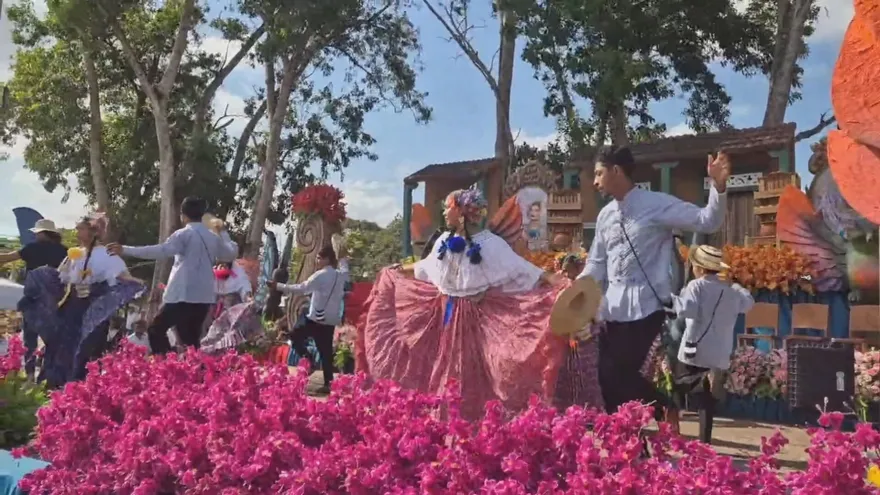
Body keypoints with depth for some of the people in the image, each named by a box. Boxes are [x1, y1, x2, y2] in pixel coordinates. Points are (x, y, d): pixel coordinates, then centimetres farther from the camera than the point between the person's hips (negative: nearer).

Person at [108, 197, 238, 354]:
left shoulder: (184, 234, -6)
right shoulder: (213, 237, 12)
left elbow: (161, 251, -16)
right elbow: (231, 254, 25)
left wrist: (125, 250, -16)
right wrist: (223, 232, 36)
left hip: (184, 295, -6)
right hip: (204, 296, 6)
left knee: (156, 330, 4)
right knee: (191, 339, 12)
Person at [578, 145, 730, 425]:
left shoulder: (657, 205, -8)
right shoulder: (605, 215, 12)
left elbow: (707, 222, -13)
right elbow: (597, 263, 18)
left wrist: (719, 187, -30)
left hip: (644, 306, -7)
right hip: (614, 308, 7)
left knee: (619, 373, -8)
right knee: (608, 376, 8)